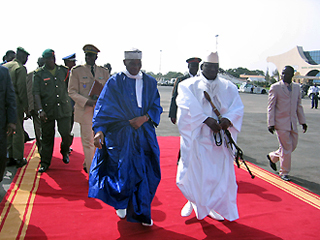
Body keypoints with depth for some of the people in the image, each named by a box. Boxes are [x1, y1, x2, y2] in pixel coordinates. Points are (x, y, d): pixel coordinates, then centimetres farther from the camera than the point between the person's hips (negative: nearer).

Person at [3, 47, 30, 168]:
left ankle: (11, 157, 20)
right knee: (18, 131, 0)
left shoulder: (4, 66, 12)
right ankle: (18, 159, 6)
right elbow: (22, 89, -13)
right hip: (16, 103, -7)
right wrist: (26, 107, -9)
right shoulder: (20, 68, -9)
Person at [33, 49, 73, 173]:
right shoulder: (39, 74, 1)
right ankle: (45, 163, 20)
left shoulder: (63, 71, 8)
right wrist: (40, 110, -14)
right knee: (47, 137, 5)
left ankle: (64, 151, 29)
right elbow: (36, 93, -5)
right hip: (47, 111, -1)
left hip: (64, 109, 1)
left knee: (67, 135, -3)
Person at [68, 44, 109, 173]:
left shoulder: (104, 72, 10)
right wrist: (87, 101, -18)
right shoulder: (76, 71, 0)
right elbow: (72, 92, -3)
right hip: (85, 111, -4)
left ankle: (87, 164, 33)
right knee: (88, 141, -3)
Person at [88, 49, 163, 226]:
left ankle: (141, 213, 23)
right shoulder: (115, 82, -1)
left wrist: (144, 118, -13)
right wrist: (99, 130, -22)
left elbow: (157, 107, 6)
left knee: (145, 173, 4)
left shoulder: (150, 83, 8)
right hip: (120, 136, -2)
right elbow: (104, 107, -8)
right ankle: (121, 204, 33)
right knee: (122, 170, 2)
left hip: (144, 135, 3)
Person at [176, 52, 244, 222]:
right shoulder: (189, 85, 1)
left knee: (221, 172, 6)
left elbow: (238, 107, 0)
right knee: (194, 172, 1)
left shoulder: (228, 87, 11)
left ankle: (213, 206, 27)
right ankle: (193, 201, 29)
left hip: (220, 138, 3)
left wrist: (228, 119, -20)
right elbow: (188, 107, -14)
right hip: (197, 137, -2)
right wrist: (207, 119, -25)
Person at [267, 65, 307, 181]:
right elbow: (271, 106, -7)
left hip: (293, 123, 6)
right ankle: (284, 173, 14)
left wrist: (302, 121, 13)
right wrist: (271, 123, -12)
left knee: (293, 145, 11)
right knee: (286, 148, -2)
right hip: (281, 123, -6)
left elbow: (299, 105, 16)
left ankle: (273, 156, 35)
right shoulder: (275, 87, -5)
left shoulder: (296, 87, 11)